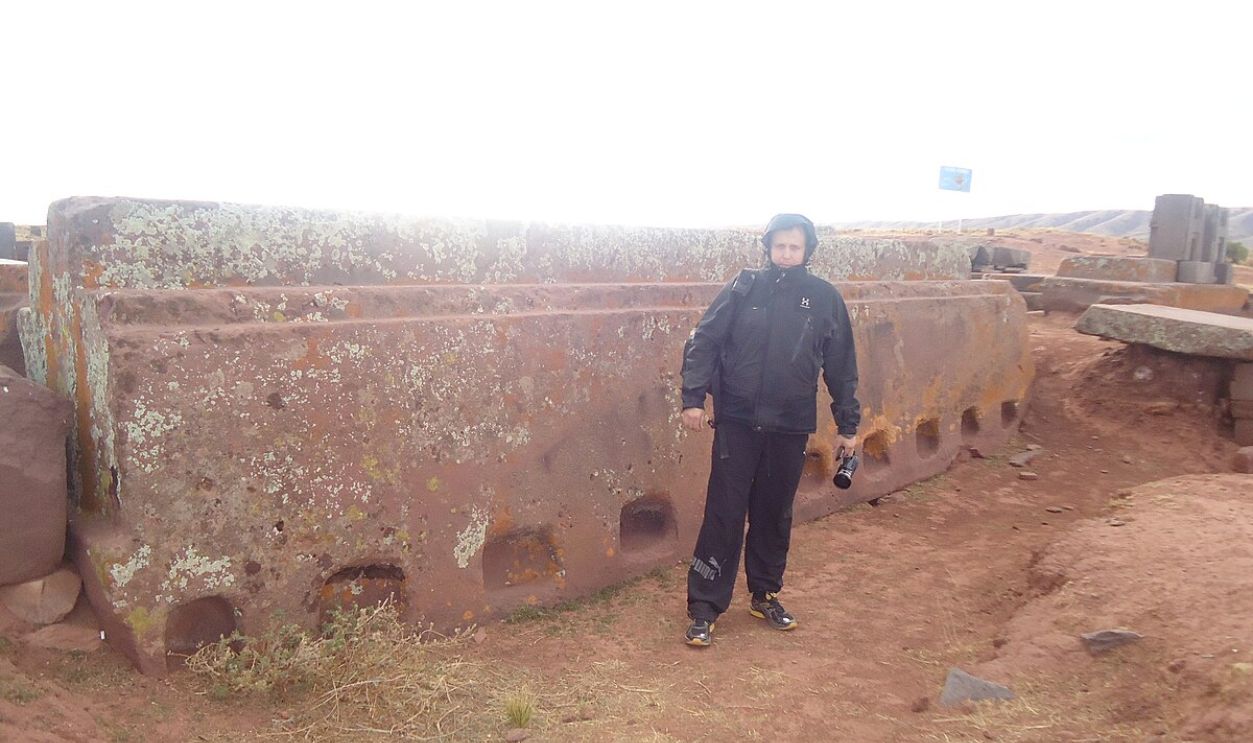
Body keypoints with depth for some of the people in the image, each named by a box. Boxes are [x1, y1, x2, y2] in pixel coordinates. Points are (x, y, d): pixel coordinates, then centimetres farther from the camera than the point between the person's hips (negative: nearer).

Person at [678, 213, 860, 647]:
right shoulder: (744, 289, -2)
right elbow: (703, 342, -2)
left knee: (775, 515, 13)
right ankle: (704, 609, 7)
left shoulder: (825, 299, 2)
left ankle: (765, 595, 32)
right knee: (724, 515, -1)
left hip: (791, 428, 2)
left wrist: (848, 424, 9)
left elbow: (841, 367, 7)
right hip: (738, 423, -2)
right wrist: (693, 397, -11)